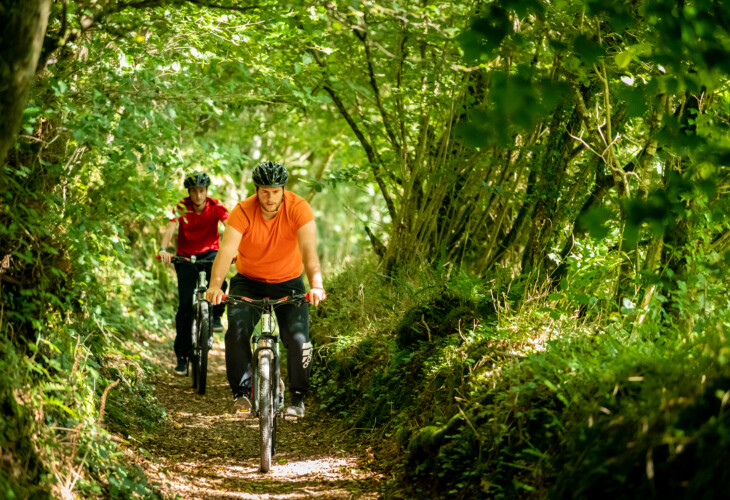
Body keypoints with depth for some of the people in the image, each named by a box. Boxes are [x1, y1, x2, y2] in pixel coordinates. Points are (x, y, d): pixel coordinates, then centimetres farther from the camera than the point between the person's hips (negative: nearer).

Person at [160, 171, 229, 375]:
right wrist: (164, 249, -46)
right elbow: (171, 228, -27)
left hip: (210, 252, 0)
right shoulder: (181, 208, -12)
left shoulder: (216, 207, -12)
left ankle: (216, 316, -15)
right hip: (186, 256, 0)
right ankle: (182, 355, 3)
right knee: (185, 304, -7)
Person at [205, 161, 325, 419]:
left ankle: (298, 397, 5)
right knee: (237, 331, -22)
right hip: (249, 281, 0)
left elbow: (309, 249, -33)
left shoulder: (298, 208, -21)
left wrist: (316, 284, -49)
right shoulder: (243, 211, -21)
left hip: (288, 282, 0)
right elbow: (227, 249, -34)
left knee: (298, 338, -15)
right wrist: (215, 285, -50)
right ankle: (241, 392, -6)